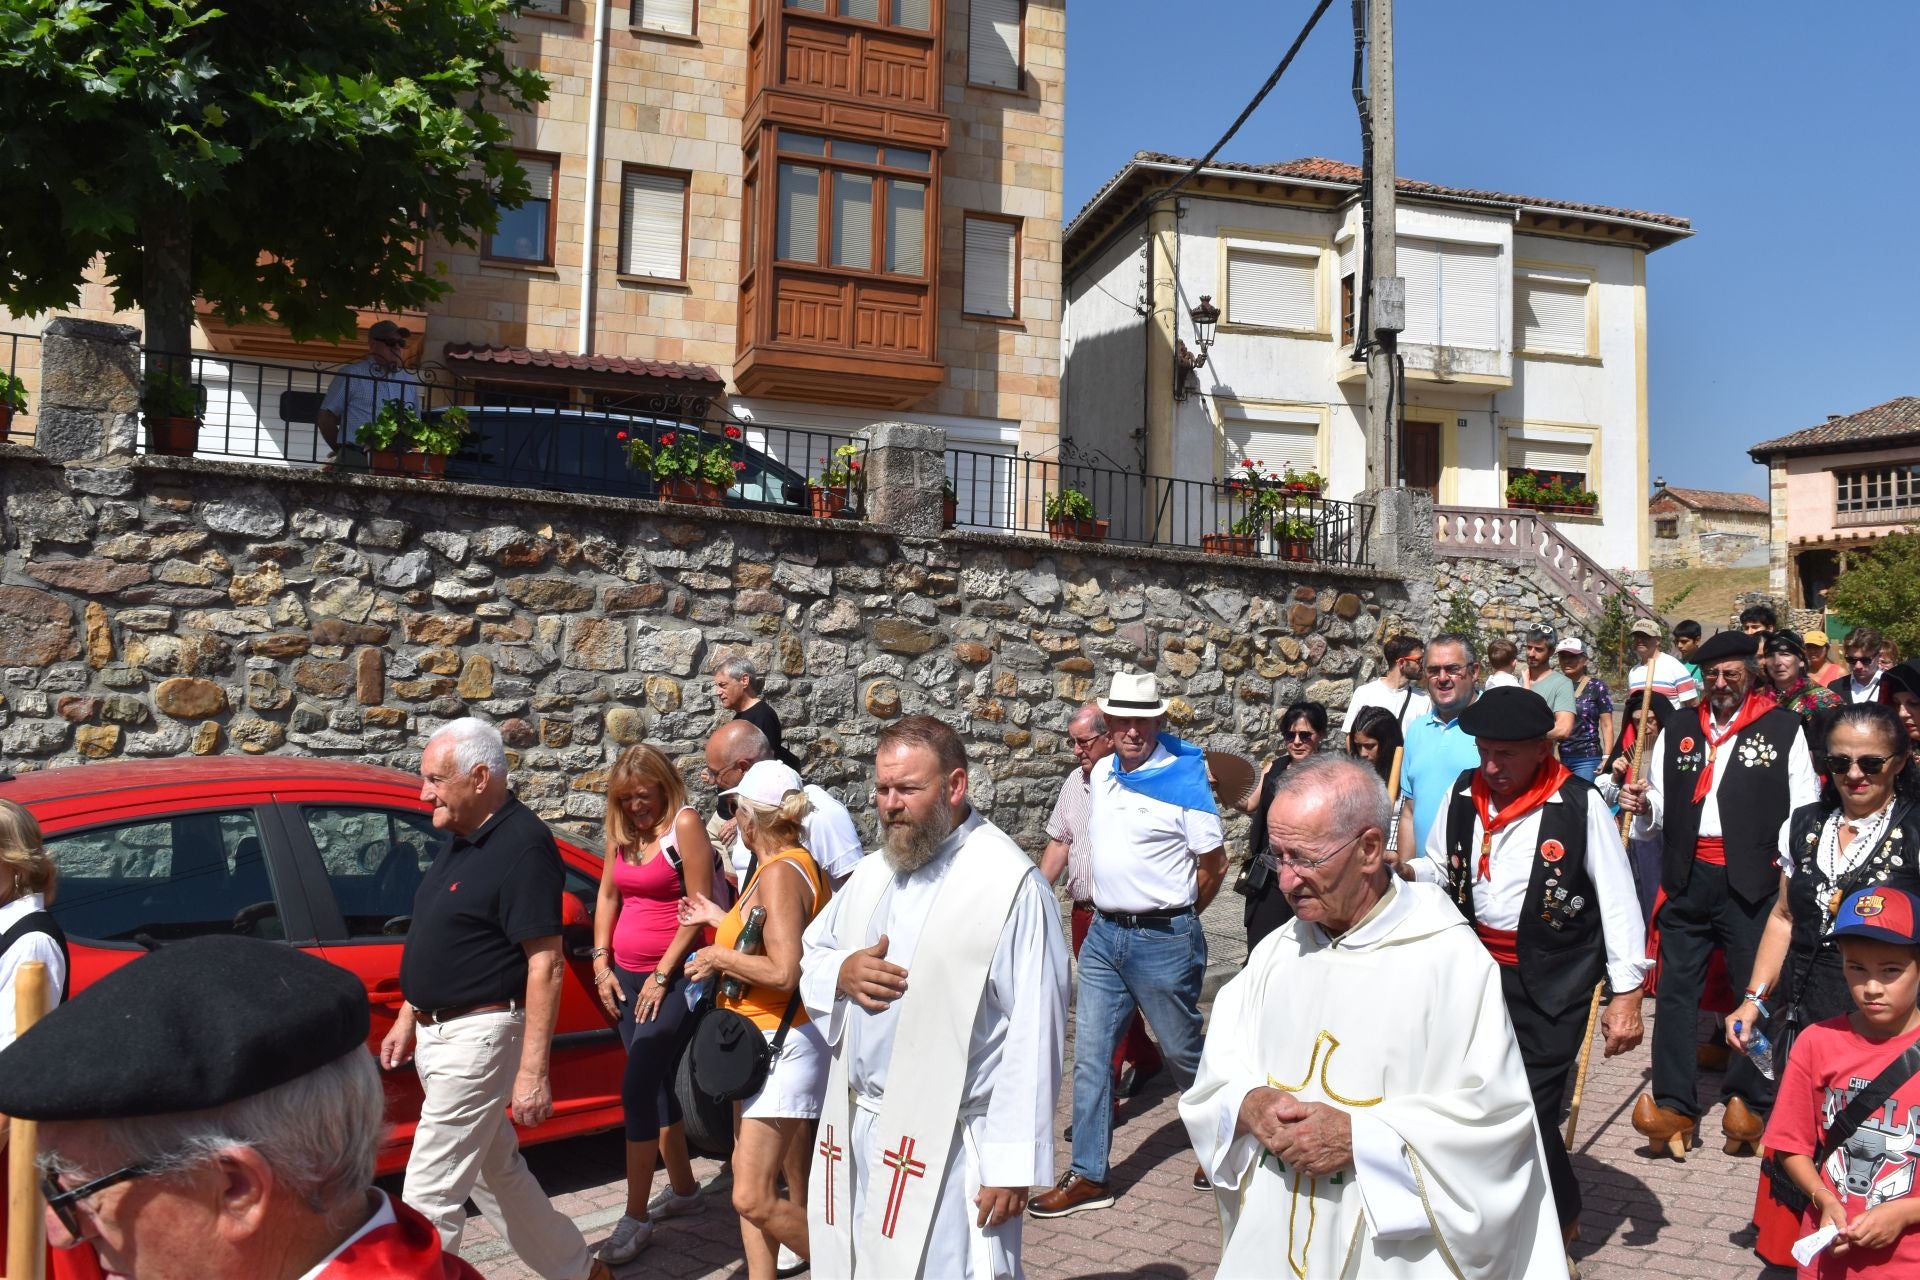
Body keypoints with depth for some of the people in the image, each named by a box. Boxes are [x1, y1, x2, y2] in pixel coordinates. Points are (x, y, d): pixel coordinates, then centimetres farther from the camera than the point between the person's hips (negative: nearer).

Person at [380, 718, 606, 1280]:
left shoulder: (522, 846, -20)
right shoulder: (462, 838, 8)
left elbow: (544, 965, -23)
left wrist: (533, 1070, -24)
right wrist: (408, 1018, 18)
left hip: (478, 1037, -10)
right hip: (438, 1033, 10)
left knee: (429, 1194, -3)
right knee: (498, 1174, 19)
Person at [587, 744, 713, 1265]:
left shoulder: (685, 823, -12)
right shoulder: (622, 831, 9)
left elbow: (699, 906, -15)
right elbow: (608, 896, 16)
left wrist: (663, 975, -14)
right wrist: (602, 964, 6)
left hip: (671, 978, -7)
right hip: (626, 976, 7)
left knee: (637, 1090, -10)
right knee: (655, 1086, 14)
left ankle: (636, 1217, -1)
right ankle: (683, 1188, 30)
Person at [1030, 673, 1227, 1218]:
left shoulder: (1184, 779, -13)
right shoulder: (1102, 773, 6)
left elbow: (1214, 864, -7)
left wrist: (1175, 917, 5)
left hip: (1162, 941, -6)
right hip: (1103, 933, 6)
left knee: (1182, 1052, 11)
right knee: (1090, 1054, 5)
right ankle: (1089, 1175, 15)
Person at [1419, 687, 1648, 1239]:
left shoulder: (1580, 805, -12)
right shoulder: (1463, 794, 0)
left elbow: (1618, 900, -8)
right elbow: (1440, 868, 11)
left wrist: (1625, 996, -9)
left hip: (1551, 982, -4)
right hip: (1478, 970, 5)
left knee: (1530, 1109, -5)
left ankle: (1558, 1222, 22)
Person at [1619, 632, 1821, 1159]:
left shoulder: (1784, 729, 2)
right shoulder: (1677, 729, 12)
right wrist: (1643, 806, -4)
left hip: (1752, 883, -3)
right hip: (1687, 881, 3)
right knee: (1676, 990, 5)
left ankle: (1750, 1103, 22)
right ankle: (1673, 1107, 11)